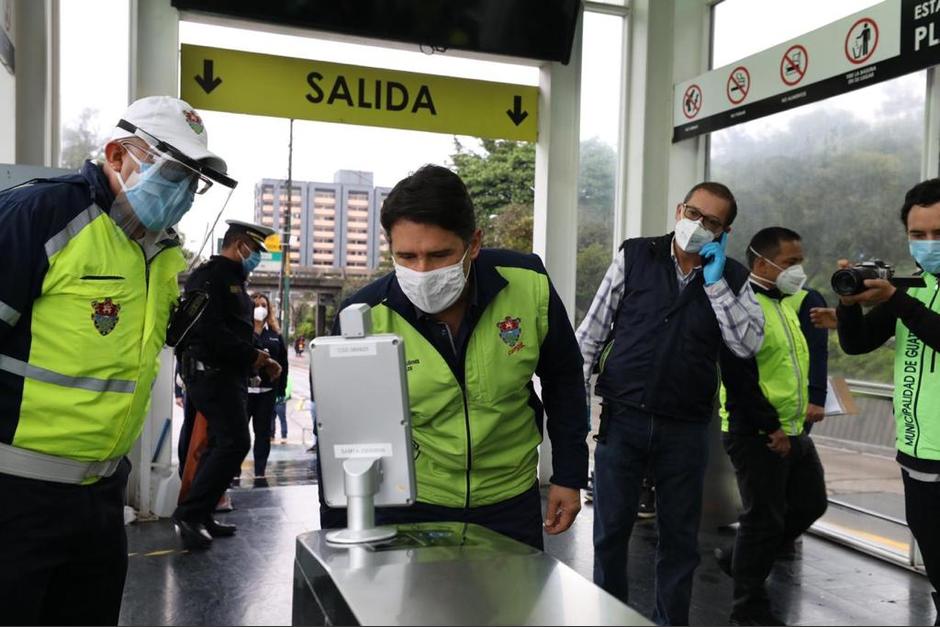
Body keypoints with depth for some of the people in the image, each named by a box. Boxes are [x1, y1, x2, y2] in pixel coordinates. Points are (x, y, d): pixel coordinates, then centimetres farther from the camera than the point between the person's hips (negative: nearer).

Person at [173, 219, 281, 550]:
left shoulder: (233, 281, 21)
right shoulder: (208, 276, -11)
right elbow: (210, 331, -23)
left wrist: (262, 361, 11)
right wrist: (253, 355, -18)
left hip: (228, 374, 11)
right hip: (212, 372, -11)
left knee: (220, 444, 12)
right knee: (235, 442, -15)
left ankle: (200, 516, 19)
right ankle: (189, 513, -9)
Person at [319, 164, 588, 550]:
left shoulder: (529, 285, -17)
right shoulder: (364, 318, -20)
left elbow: (563, 381, 1)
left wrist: (569, 475, 2)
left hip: (510, 503, 2)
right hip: (407, 505, -1)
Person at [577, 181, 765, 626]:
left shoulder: (732, 278, 3)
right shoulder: (634, 256, -1)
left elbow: (748, 345, -9)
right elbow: (591, 332, 1)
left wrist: (715, 281, -13)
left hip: (686, 428, 1)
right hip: (622, 418, -1)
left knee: (680, 536, 12)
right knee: (610, 529, 8)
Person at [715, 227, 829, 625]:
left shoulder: (795, 302, 9)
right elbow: (739, 379, -22)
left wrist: (816, 398, 1)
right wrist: (771, 428, -18)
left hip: (795, 429, 9)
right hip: (756, 433, -9)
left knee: (811, 503, 18)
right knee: (764, 519, 1)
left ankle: (739, 560, 34)